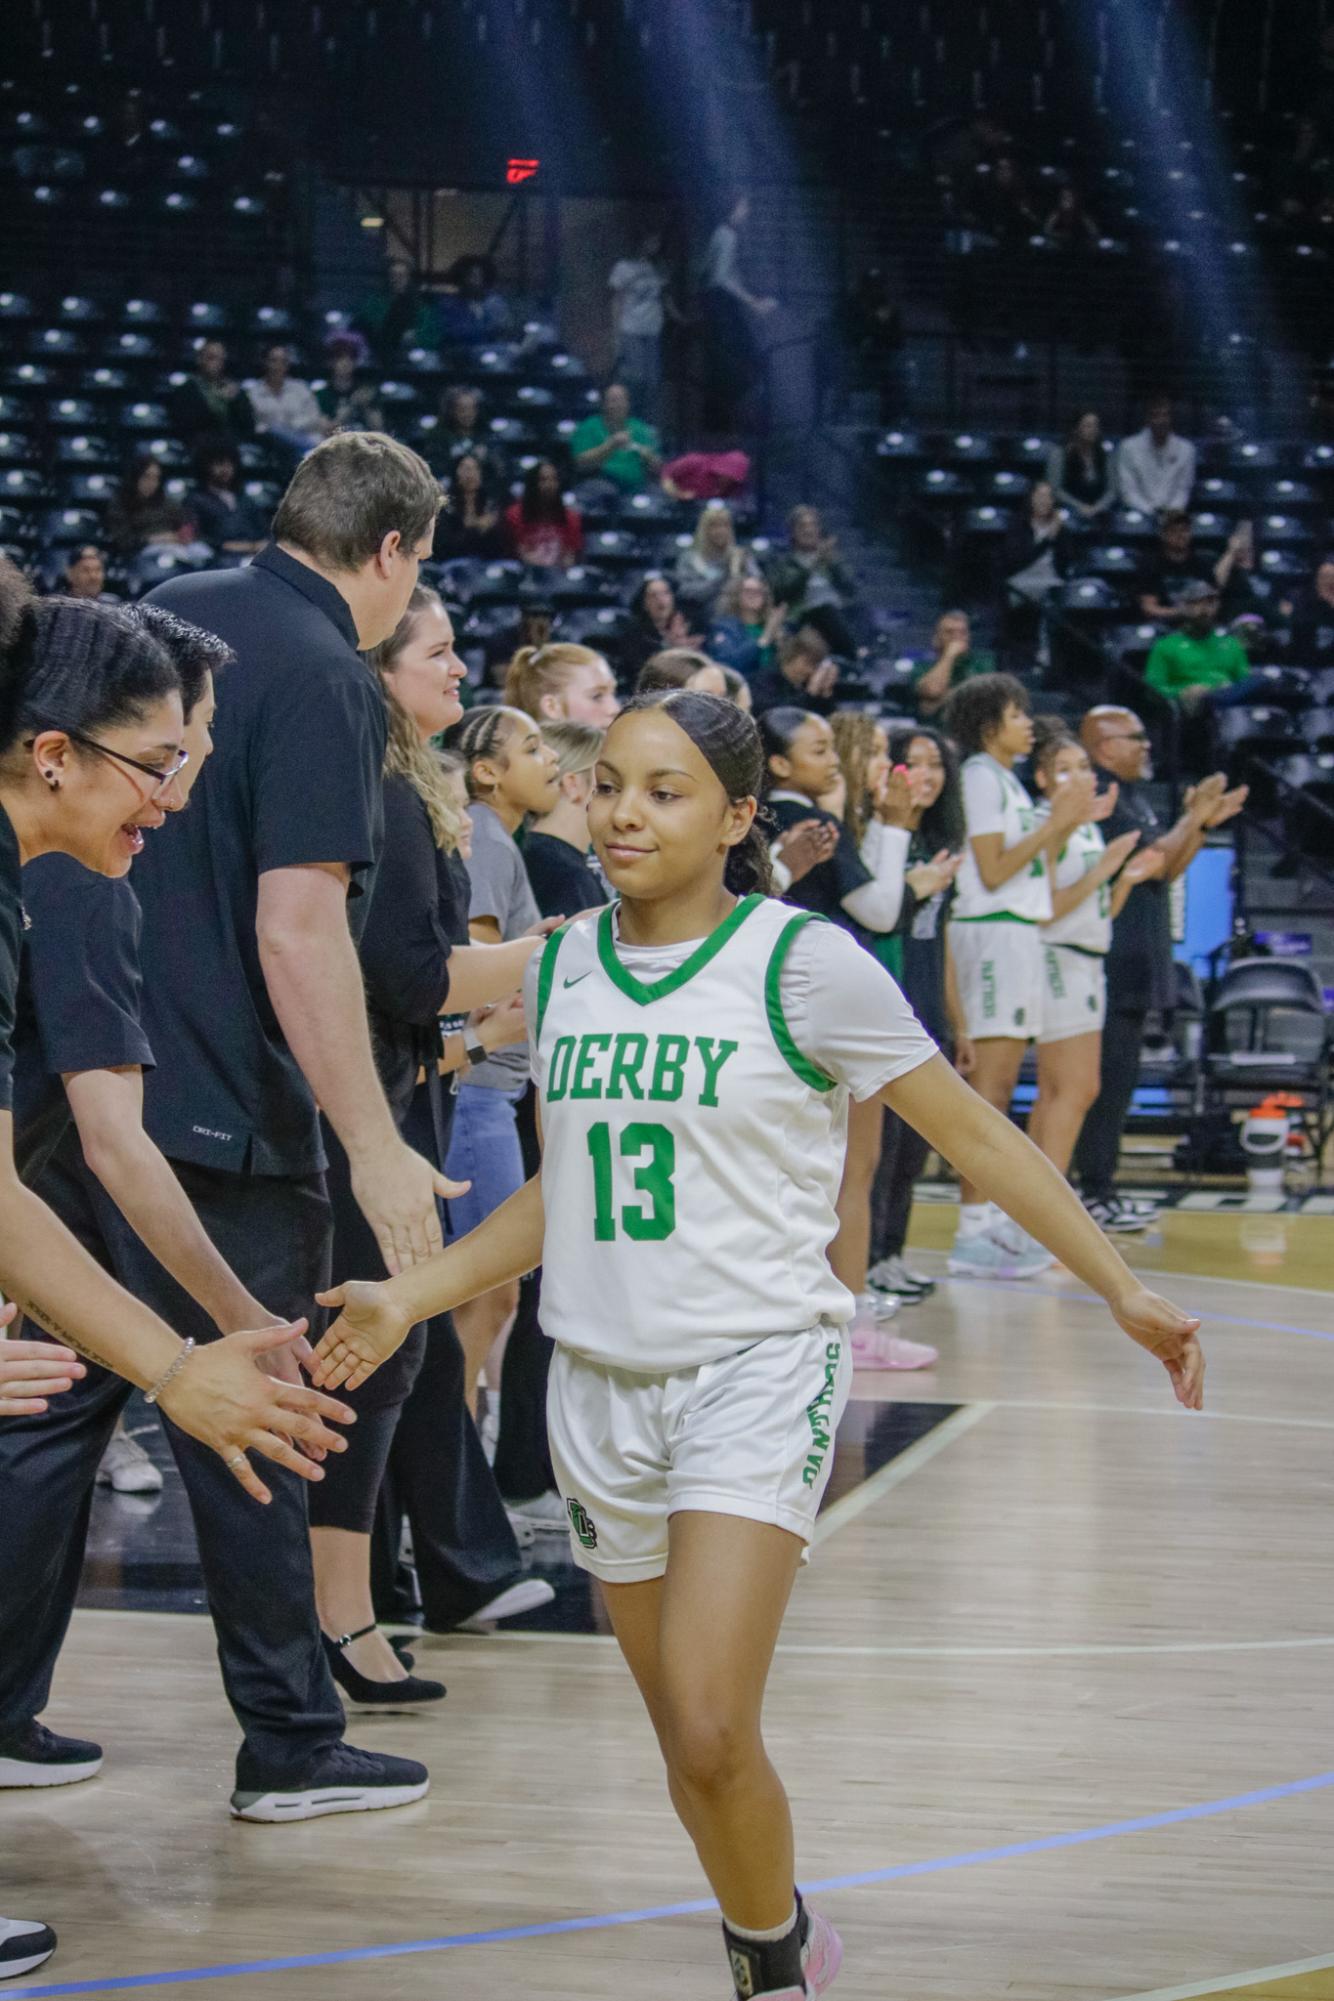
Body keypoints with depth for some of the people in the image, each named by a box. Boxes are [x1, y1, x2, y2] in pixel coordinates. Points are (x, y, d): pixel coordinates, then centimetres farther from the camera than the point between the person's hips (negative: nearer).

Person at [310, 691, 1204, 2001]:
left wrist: (1123, 1293, -3)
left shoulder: (804, 963, -9)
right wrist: (409, 1298, 11)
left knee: (711, 1736, -18)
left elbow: (974, 1135, -3)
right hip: (600, 1386, 5)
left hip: (757, 1374, -5)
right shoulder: (558, 970, 6)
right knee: (684, 1746, 9)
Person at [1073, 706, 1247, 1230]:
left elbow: (1167, 870, 20)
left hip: (1136, 964, 10)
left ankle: (1100, 1189, 17)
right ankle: (1095, 1193, -5)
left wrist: (1205, 823, 11)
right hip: (1112, 963, -10)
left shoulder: (1136, 796, 17)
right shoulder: (1102, 798, -14)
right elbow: (1150, 863, -20)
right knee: (1108, 1078, -8)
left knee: (1117, 1079, 12)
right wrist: (1194, 817, -11)